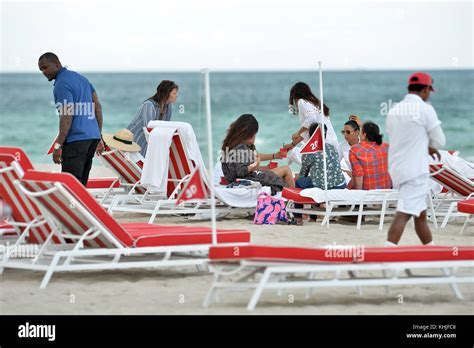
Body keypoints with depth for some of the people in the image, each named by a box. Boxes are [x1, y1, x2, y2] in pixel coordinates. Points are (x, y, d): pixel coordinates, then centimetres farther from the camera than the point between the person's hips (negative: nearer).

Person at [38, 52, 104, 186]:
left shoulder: (62, 84, -10)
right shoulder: (81, 78, 18)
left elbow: (67, 116, -18)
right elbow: (97, 106, 18)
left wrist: (58, 146, -17)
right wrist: (99, 137, 20)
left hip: (75, 140, -9)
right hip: (93, 136, 9)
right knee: (81, 183, 12)